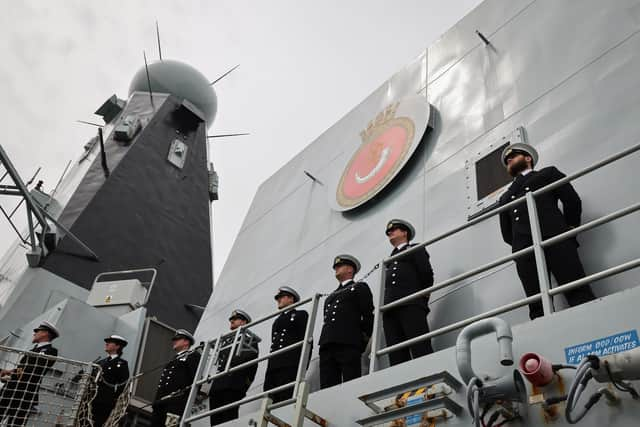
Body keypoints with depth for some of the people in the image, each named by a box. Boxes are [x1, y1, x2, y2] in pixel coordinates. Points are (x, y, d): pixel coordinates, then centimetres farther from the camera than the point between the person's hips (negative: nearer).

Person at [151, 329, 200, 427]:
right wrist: (156, 402, 18)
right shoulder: (173, 360, 33)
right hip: (161, 404, 8)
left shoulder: (193, 355, 8)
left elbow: (197, 376, -7)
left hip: (177, 403, -8)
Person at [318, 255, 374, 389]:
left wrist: (363, 340, -3)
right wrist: (324, 343, 11)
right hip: (327, 346, 6)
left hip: (349, 344, -5)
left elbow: (369, 315, 4)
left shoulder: (360, 287, 15)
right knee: (327, 388, -6)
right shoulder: (331, 296, 32)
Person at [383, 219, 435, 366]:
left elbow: (427, 273, 5)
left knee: (421, 349, -16)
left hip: (411, 305, -5)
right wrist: (385, 305, 7)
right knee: (396, 356, -9)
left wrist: (422, 299, 3)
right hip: (390, 309, 5)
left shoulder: (416, 249, 19)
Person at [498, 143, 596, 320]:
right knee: (537, 307, -11)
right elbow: (506, 233, 25)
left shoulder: (548, 173, 25)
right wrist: (518, 244, 9)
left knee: (579, 294, -16)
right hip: (524, 250, 3)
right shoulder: (505, 197, 33)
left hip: (555, 239, -3)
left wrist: (569, 229, 7)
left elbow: (572, 199, 12)